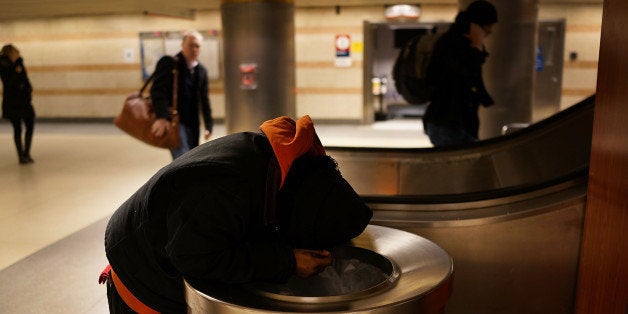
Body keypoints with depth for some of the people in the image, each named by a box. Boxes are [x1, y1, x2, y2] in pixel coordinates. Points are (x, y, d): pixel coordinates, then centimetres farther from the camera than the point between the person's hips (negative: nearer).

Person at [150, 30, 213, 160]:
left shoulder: (201, 70, 11)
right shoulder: (168, 63, -5)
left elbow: (204, 99, 13)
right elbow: (158, 90, -16)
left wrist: (208, 126, 6)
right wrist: (161, 117, -30)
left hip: (193, 123, 6)